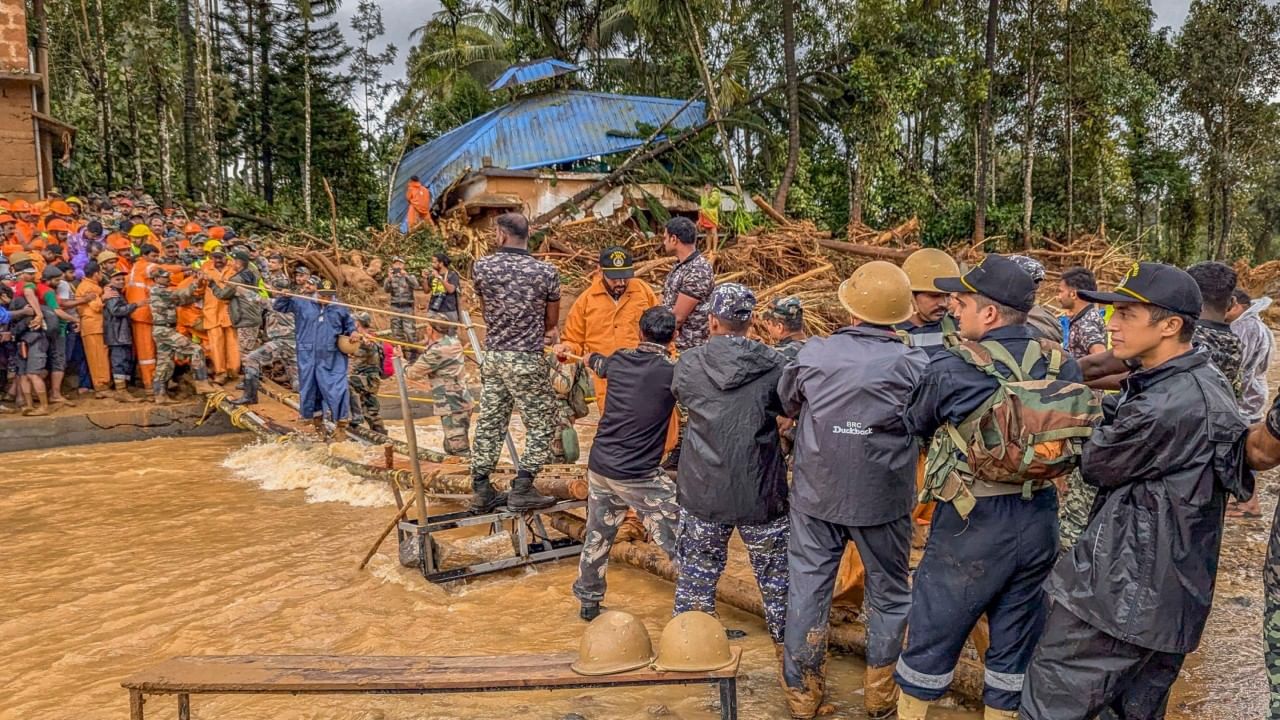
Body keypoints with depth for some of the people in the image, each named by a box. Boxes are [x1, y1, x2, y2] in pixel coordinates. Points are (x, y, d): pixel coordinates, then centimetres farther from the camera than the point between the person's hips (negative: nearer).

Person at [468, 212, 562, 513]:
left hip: (493, 356, 4)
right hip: (527, 360, -4)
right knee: (541, 424, 8)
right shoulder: (545, 272, -7)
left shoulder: (481, 267, -1)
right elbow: (552, 321, 3)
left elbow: (488, 307, 11)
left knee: (489, 423, 11)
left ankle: (481, 490, 16)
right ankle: (521, 488, 5)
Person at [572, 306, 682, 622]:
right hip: (640, 477, -6)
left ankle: (588, 602, 36)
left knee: (598, 536, 22)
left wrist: (590, 357, 49)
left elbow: (598, 364, 28)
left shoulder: (619, 360, 4)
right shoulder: (672, 373, -16)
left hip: (599, 466, 6)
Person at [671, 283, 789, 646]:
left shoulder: (688, 364, -8)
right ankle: (786, 639, 34)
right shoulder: (774, 364, -12)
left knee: (696, 575, 17)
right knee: (776, 573, 18)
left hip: (702, 493, 1)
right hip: (761, 493, -1)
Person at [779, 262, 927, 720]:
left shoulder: (812, 354, -10)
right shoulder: (913, 364, -15)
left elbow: (786, 404, 7)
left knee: (807, 588, 13)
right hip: (884, 499, -1)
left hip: (816, 494, 1)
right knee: (889, 594, 18)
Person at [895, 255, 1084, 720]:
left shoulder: (951, 369, -17)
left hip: (972, 523, -4)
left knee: (932, 634, 13)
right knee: (1016, 640, 18)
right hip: (1039, 522, 5)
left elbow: (912, 427, 0)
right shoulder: (1062, 364, -4)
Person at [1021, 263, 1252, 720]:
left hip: (1120, 592, -10)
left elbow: (1097, 466, -10)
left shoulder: (1166, 406, -25)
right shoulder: (1208, 383, 9)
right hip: (1172, 593, 10)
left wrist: (1106, 421, 5)